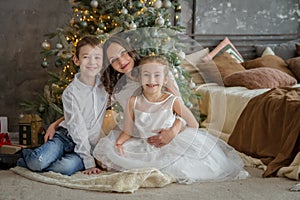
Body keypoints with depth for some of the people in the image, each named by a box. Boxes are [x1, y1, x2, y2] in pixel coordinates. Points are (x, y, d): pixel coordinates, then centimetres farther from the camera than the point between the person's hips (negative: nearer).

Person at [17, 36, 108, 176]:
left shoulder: (105, 84, 1)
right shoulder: (71, 93, -12)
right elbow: (78, 129, -15)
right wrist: (89, 162, -20)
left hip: (91, 146, 3)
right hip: (66, 137, -3)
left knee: (67, 166, -31)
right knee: (38, 162, -31)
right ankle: (25, 156, 8)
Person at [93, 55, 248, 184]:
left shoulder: (172, 101, -4)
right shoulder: (133, 102, 1)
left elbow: (193, 125, -3)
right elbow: (127, 131, 2)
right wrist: (119, 143, -18)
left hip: (168, 149, -3)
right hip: (142, 148, 3)